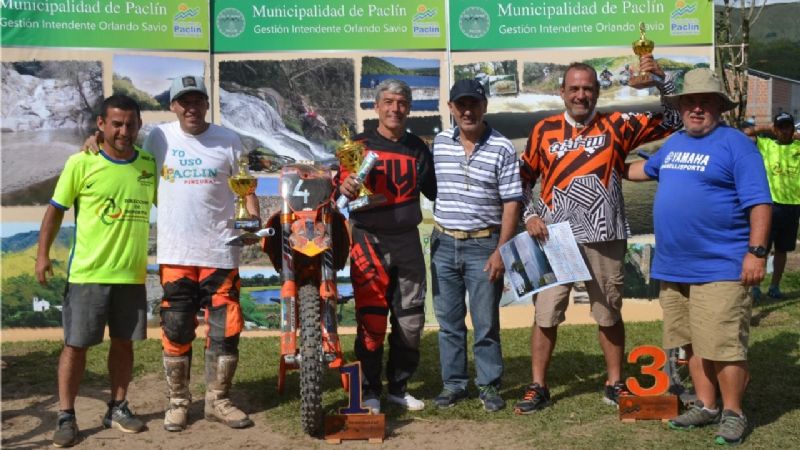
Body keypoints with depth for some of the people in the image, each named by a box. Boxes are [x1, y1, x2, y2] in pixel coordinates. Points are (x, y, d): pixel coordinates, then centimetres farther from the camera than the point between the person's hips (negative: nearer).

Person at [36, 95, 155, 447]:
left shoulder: (149, 164, 3)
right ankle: (66, 416, 13)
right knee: (75, 345, 2)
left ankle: (117, 408, 26)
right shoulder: (81, 163, -7)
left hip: (132, 273, 3)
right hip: (88, 273, -3)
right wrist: (43, 253, -5)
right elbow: (56, 209, 0)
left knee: (124, 342, 12)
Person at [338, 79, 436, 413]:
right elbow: (341, 192, -3)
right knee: (371, 321, -3)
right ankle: (369, 391, 10)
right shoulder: (360, 145, 0)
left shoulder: (417, 148, 12)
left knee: (410, 320, 9)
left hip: (407, 241, 4)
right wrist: (344, 189, -24)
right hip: (369, 241, -4)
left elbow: (434, 191, 17)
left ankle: (399, 387, 23)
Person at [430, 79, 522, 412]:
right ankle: (453, 384, 21)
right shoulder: (439, 143, 6)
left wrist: (500, 251, -13)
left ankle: (489, 385, 16)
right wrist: (436, 237, 11)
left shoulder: (502, 149, -6)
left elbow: (511, 203, -8)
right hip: (443, 244, 4)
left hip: (483, 246, -4)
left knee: (486, 322, 3)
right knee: (448, 321, 10)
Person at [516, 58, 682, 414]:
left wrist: (661, 79, -8)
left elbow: (672, 121, 2)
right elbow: (524, 178, 13)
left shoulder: (617, 126, 2)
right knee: (545, 313, 4)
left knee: (609, 314, 11)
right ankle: (538, 387, 16)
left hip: (604, 239, 0)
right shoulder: (544, 130, 5)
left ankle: (615, 384, 26)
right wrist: (530, 215, 0)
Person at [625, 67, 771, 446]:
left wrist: (756, 251, -17)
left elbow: (759, 202, -11)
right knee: (692, 343, 14)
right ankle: (706, 405, 26)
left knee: (724, 346, -4)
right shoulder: (674, 143, 16)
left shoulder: (735, 144, -7)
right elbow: (648, 169, 37)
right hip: (674, 267, 7)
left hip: (720, 268, -7)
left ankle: (733, 413, 10)